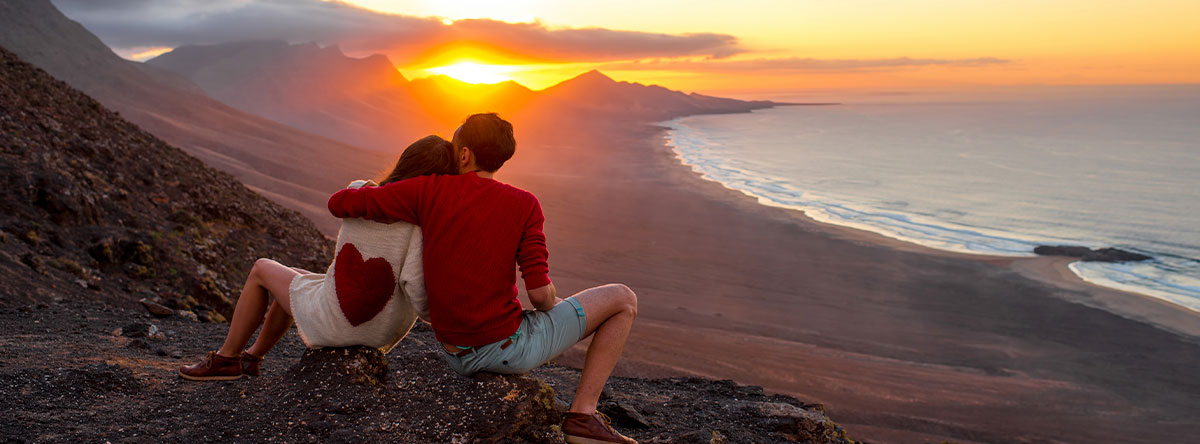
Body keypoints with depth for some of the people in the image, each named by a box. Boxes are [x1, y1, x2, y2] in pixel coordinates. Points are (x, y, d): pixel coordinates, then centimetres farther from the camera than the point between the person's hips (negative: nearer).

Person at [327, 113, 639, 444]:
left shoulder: (429, 189, -6)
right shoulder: (524, 205, -11)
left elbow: (339, 204, -5)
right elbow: (540, 294, -17)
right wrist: (551, 305, 7)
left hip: (456, 357, 5)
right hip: (508, 349, -4)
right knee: (623, 299, 6)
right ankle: (583, 414, 2)